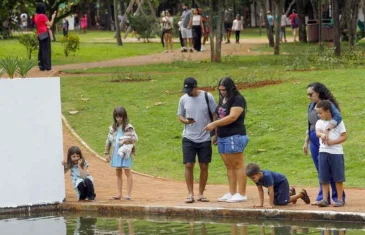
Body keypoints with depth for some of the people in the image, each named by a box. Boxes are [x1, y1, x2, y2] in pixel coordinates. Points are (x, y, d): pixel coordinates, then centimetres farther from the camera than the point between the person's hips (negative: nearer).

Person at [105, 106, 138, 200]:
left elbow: (135, 138, -17)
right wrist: (107, 153, 10)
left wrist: (125, 141, -23)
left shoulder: (128, 127, -8)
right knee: (118, 173, 11)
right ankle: (119, 194, 16)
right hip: (116, 153, 6)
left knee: (127, 172, -2)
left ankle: (128, 194, -1)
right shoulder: (113, 127, 9)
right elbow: (108, 140, 13)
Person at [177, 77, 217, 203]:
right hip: (189, 138, 1)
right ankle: (190, 194, 1)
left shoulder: (207, 97, -5)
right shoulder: (183, 99, 1)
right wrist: (185, 121, -12)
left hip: (205, 139, -1)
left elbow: (215, 115, 0)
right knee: (188, 165, -6)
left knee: (204, 167, 4)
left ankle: (201, 194, 14)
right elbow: (180, 115, 11)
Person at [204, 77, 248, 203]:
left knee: (238, 165, -7)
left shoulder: (238, 99, -9)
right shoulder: (222, 100, 18)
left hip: (235, 137, -9)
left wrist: (214, 124, -19)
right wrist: (216, 134, 14)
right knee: (229, 166, 9)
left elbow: (232, 117, -19)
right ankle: (232, 193, 13)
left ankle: (241, 194, -6)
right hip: (222, 137, 9)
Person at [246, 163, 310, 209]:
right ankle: (290, 192, 39)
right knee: (276, 202, 14)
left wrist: (271, 205, -34)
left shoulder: (267, 176, -40)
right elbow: (260, 190, -10)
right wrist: (261, 204, -12)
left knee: (282, 202, -12)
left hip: (282, 182, -8)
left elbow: (271, 190, -38)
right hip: (275, 185, 8)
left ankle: (301, 194, 6)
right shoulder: (256, 177, -17)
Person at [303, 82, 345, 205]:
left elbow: (338, 117, -28)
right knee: (320, 171, 8)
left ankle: (338, 197, 6)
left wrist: (327, 130, -39)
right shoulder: (311, 106, 13)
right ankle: (323, 198, 11)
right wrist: (306, 142, 18)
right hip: (314, 141, 7)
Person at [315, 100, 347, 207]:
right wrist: (322, 134, -37)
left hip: (336, 152, -3)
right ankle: (325, 199, 5)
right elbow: (317, 132, -13)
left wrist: (333, 142, -17)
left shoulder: (338, 122, 1)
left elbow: (344, 137, -2)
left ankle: (340, 199, 7)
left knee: (338, 178, 1)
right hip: (323, 152, 3)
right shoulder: (319, 122, 7)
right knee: (324, 178, 2)